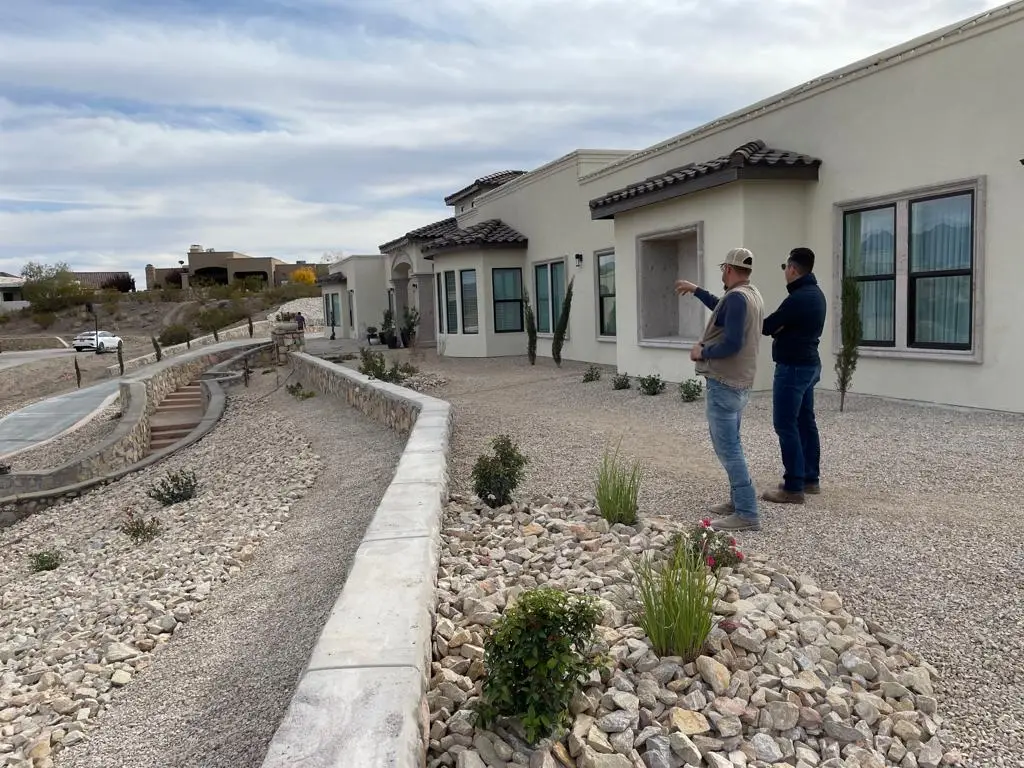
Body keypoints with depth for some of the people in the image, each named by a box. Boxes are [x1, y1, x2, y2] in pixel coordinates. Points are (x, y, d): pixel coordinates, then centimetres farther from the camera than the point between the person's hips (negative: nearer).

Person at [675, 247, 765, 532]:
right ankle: (739, 501, 25)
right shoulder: (752, 295, 11)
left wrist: (702, 353, -11)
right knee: (731, 444, 19)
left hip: (724, 383, -10)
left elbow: (731, 344, -27)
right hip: (740, 382, 10)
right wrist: (696, 290, 36)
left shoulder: (736, 297, -19)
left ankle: (747, 514, -8)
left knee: (727, 448, -8)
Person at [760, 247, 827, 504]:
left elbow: (767, 326, -17)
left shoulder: (798, 298, -22)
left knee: (786, 425, -7)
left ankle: (793, 487, -5)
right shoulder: (815, 293, 11)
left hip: (793, 367, -10)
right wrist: (779, 329, -5)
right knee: (805, 421, 15)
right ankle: (811, 478, 23)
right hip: (809, 364, 10)